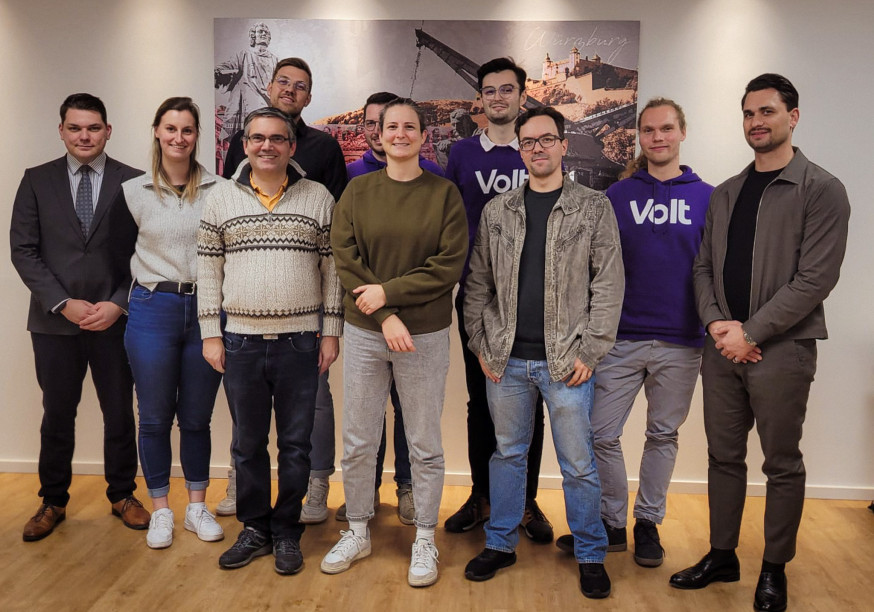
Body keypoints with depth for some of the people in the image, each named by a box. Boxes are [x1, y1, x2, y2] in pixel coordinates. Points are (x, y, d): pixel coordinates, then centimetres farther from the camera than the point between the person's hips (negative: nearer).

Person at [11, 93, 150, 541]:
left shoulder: (133, 182, 1)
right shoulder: (37, 181, 4)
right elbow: (23, 250, 0)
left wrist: (118, 304, -11)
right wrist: (63, 303, -10)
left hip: (116, 319, -1)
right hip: (54, 321, 1)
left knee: (120, 414, 10)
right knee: (57, 416, 11)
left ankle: (122, 495, 27)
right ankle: (53, 502, 27)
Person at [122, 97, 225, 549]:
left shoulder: (217, 191, 0)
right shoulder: (134, 191, 3)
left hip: (205, 309, 0)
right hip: (153, 309, 0)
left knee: (197, 418, 9)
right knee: (155, 418, 8)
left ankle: (196, 507, 25)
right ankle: (160, 511, 23)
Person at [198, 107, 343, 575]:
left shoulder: (318, 198, 3)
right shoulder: (222, 198, 6)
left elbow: (333, 267, 3)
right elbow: (208, 269, 6)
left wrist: (331, 330, -1)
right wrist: (210, 333, 2)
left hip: (300, 342, -1)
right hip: (241, 342, 1)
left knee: (295, 444, 8)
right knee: (248, 443, 12)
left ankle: (287, 533, 23)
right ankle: (254, 530, 27)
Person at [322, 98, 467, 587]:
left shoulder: (444, 193, -1)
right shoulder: (358, 191, 4)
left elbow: (449, 266, -8)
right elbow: (344, 257, -4)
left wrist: (388, 292, -14)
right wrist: (386, 317, -14)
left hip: (425, 336, -2)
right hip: (364, 332, 2)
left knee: (425, 445, 8)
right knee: (358, 442, 11)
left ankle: (425, 540, 24)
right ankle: (358, 532, 29)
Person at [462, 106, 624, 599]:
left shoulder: (594, 208, 0)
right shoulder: (497, 212, 8)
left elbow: (609, 285, -3)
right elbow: (479, 283, 9)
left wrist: (590, 351, -9)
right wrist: (481, 346, 2)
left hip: (566, 362, -2)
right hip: (506, 360, 3)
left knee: (578, 463, 6)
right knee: (508, 453, 15)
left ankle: (591, 554, 24)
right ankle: (502, 543, 31)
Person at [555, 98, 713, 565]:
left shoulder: (706, 198, 5)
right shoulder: (618, 195, 5)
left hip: (680, 343, 0)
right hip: (621, 338, 0)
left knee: (663, 435, 12)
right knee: (601, 434, 0)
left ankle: (648, 523, 30)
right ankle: (611, 524, 20)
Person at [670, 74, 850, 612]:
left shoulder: (821, 190, -6)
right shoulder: (726, 194, 12)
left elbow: (816, 278, -14)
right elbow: (704, 265, 11)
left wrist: (751, 332, -16)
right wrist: (716, 321, -6)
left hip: (781, 349, -5)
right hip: (723, 347, 6)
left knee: (783, 464, 7)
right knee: (724, 456, 14)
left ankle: (775, 569, 24)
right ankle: (722, 556, 28)